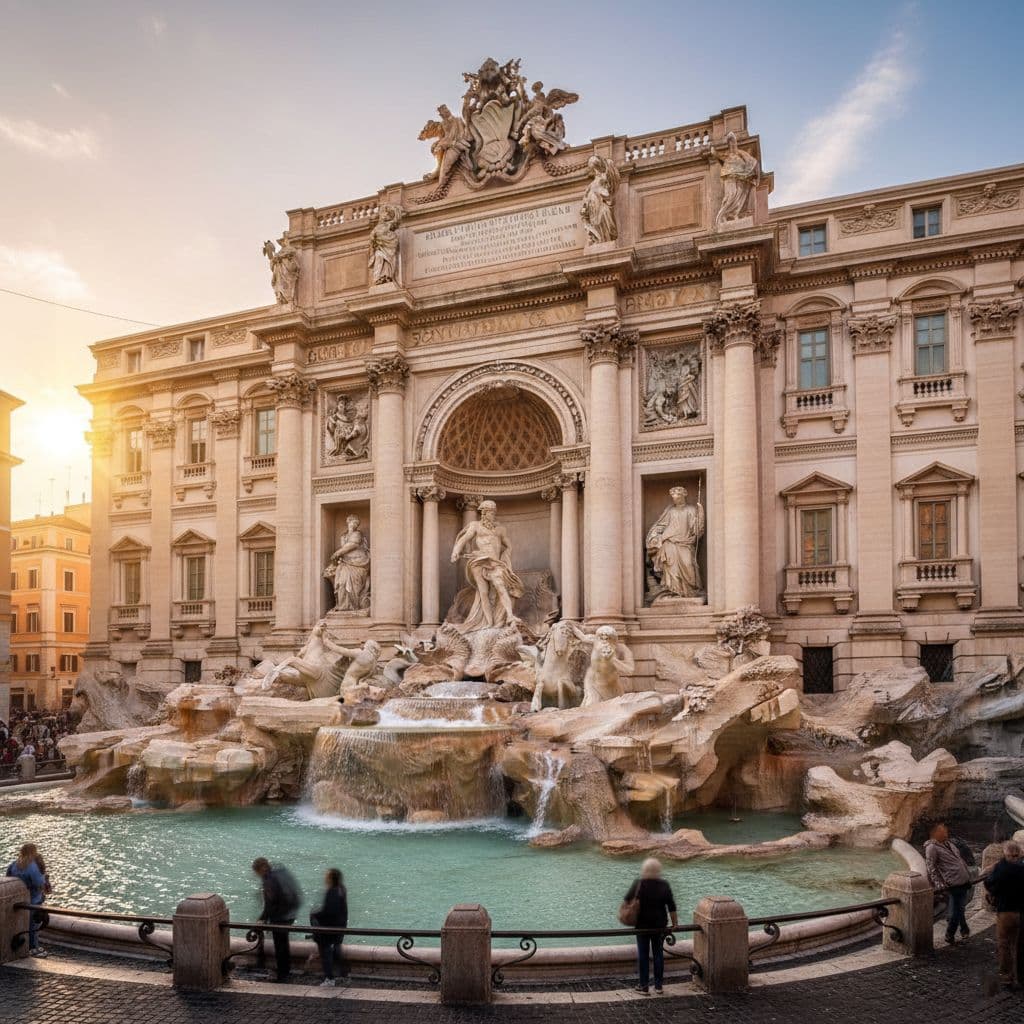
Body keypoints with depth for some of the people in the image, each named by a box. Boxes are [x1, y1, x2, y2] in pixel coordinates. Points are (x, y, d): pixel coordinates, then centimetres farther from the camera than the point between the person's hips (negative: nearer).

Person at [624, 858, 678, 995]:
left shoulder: (638, 884, -11)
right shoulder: (664, 885, -6)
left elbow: (627, 901, -4)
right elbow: (671, 907, -4)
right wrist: (675, 923, 5)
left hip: (642, 925, -2)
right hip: (660, 925, 2)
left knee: (643, 955, 7)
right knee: (658, 954, 12)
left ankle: (644, 986, 10)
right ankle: (658, 986, 17)